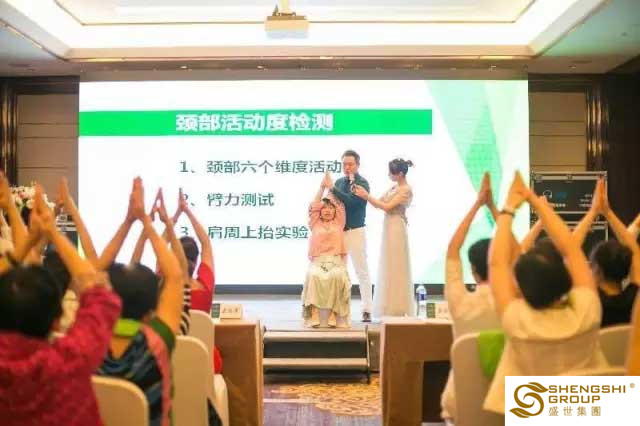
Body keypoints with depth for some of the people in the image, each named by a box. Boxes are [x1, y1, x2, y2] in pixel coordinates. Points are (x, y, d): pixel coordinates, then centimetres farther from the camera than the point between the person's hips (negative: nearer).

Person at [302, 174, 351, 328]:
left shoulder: (338, 223, 20)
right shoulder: (315, 224, 21)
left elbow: (339, 205, 17)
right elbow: (313, 207, 15)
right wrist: (322, 188, 18)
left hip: (336, 261, 0)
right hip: (317, 261, 0)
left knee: (337, 277, -34)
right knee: (313, 276, -34)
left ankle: (334, 313, -29)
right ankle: (314, 312, -33)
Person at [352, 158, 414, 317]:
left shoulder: (406, 190, -12)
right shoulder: (394, 188, 14)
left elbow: (387, 207, -18)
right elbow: (378, 203, 11)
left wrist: (367, 196, -17)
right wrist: (364, 194, -3)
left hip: (396, 229, -9)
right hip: (389, 228, 9)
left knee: (396, 267, -3)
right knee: (389, 267, 11)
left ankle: (398, 309, 5)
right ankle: (391, 308, 17)